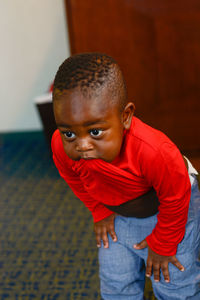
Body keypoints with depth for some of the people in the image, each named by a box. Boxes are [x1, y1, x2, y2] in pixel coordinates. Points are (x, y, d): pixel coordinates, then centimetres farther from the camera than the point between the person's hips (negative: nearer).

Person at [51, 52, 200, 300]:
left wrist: (162, 244, -10)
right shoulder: (61, 146, -30)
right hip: (118, 213, 4)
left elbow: (175, 200, -24)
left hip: (167, 208, -4)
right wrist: (101, 213, 6)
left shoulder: (154, 151, -44)